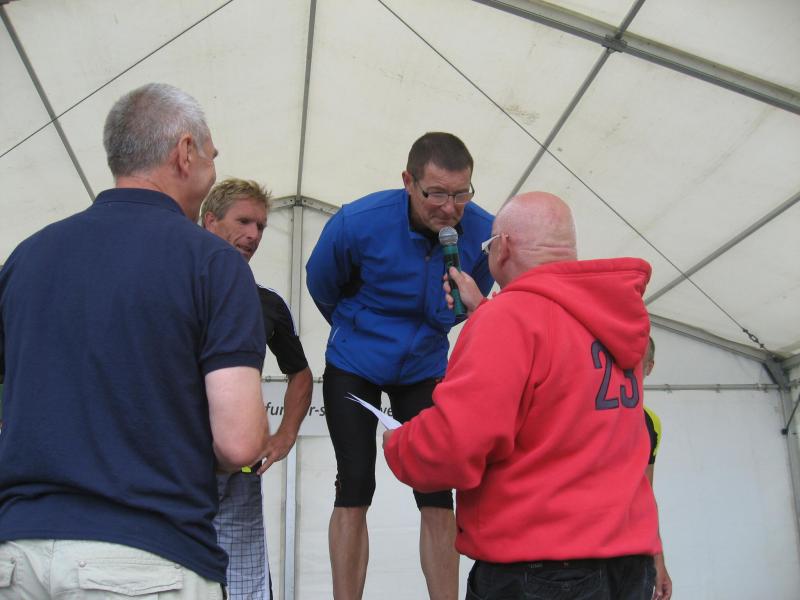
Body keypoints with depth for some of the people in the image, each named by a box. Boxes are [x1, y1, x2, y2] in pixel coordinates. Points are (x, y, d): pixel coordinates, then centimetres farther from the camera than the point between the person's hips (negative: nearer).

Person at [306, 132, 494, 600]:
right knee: (354, 490, -4)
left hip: (425, 366, 2)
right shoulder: (357, 223, -26)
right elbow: (321, 286, -2)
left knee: (437, 495, -1)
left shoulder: (482, 231, -19)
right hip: (354, 365, -2)